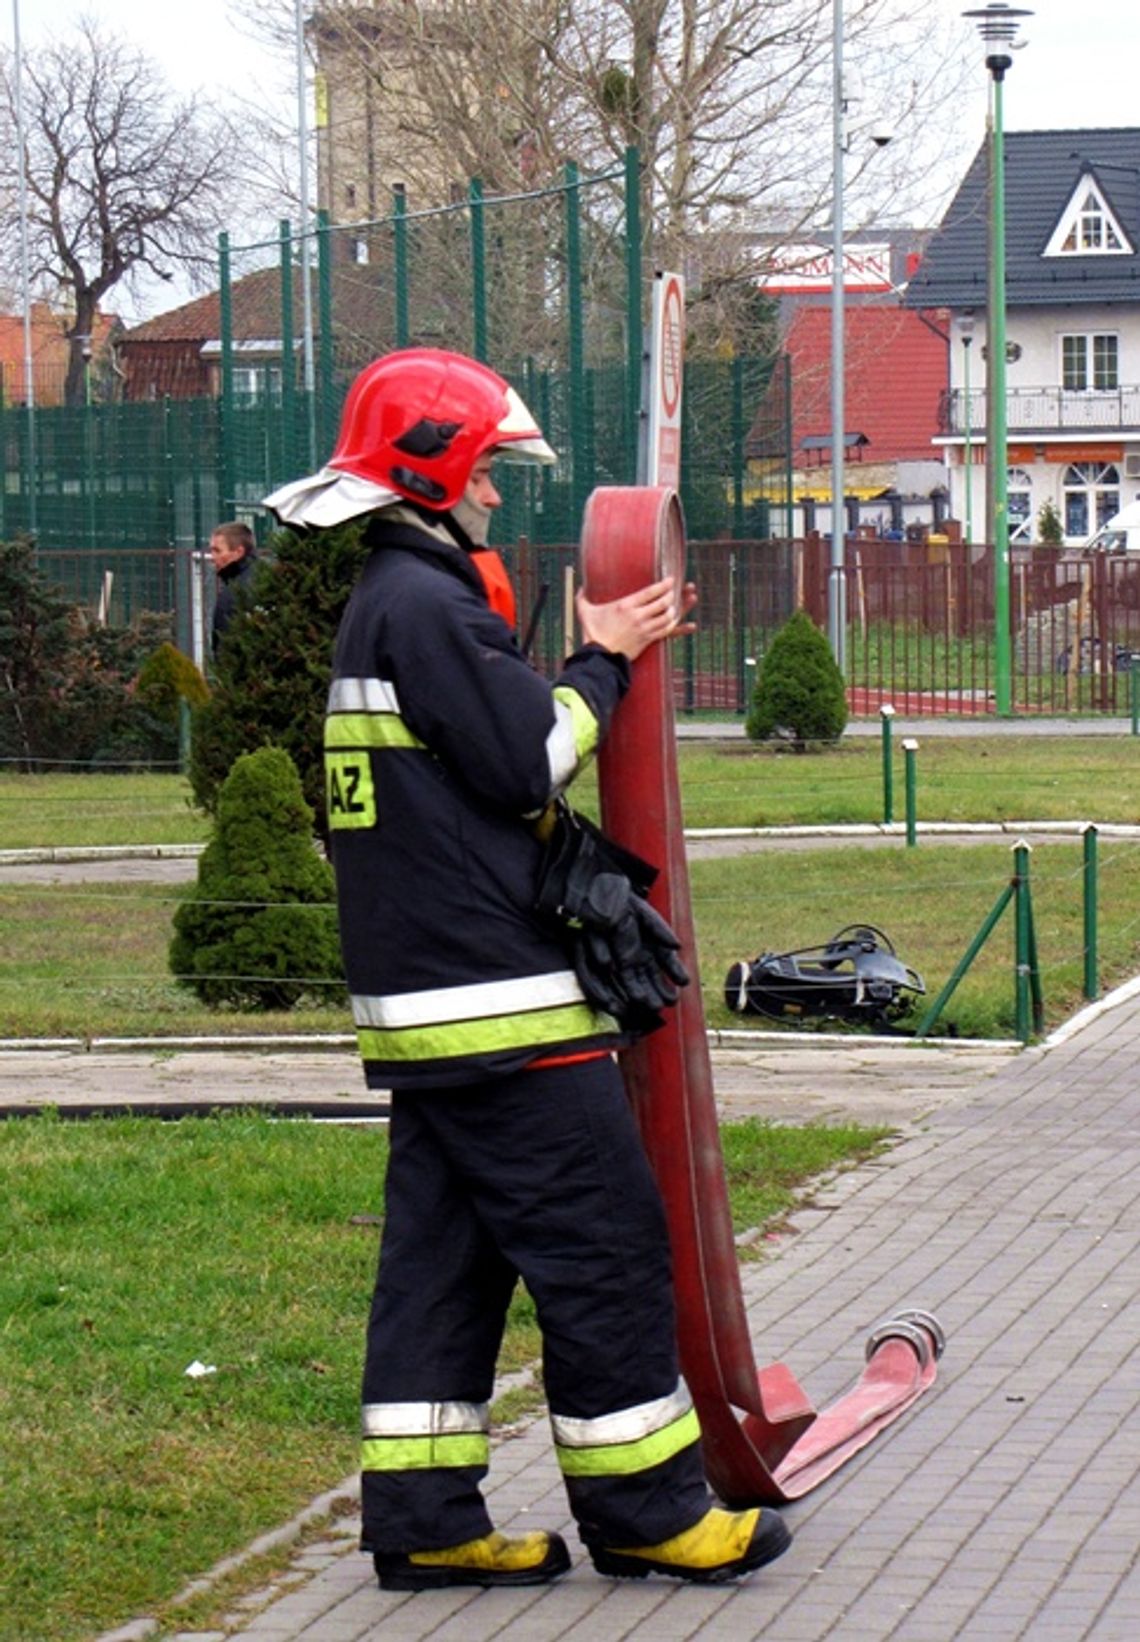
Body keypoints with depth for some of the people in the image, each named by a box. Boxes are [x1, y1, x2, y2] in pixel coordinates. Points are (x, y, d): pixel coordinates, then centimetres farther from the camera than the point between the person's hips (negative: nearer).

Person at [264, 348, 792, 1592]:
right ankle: (642, 1506, 3)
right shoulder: (425, 604, -14)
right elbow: (529, 763, -16)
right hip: (494, 991, -10)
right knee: (603, 1243, -4)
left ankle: (423, 1517, 10)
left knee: (443, 1249, 10)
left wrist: (611, 659, 13)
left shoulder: (377, 604, 19)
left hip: (417, 999, 10)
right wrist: (603, 661, -3)